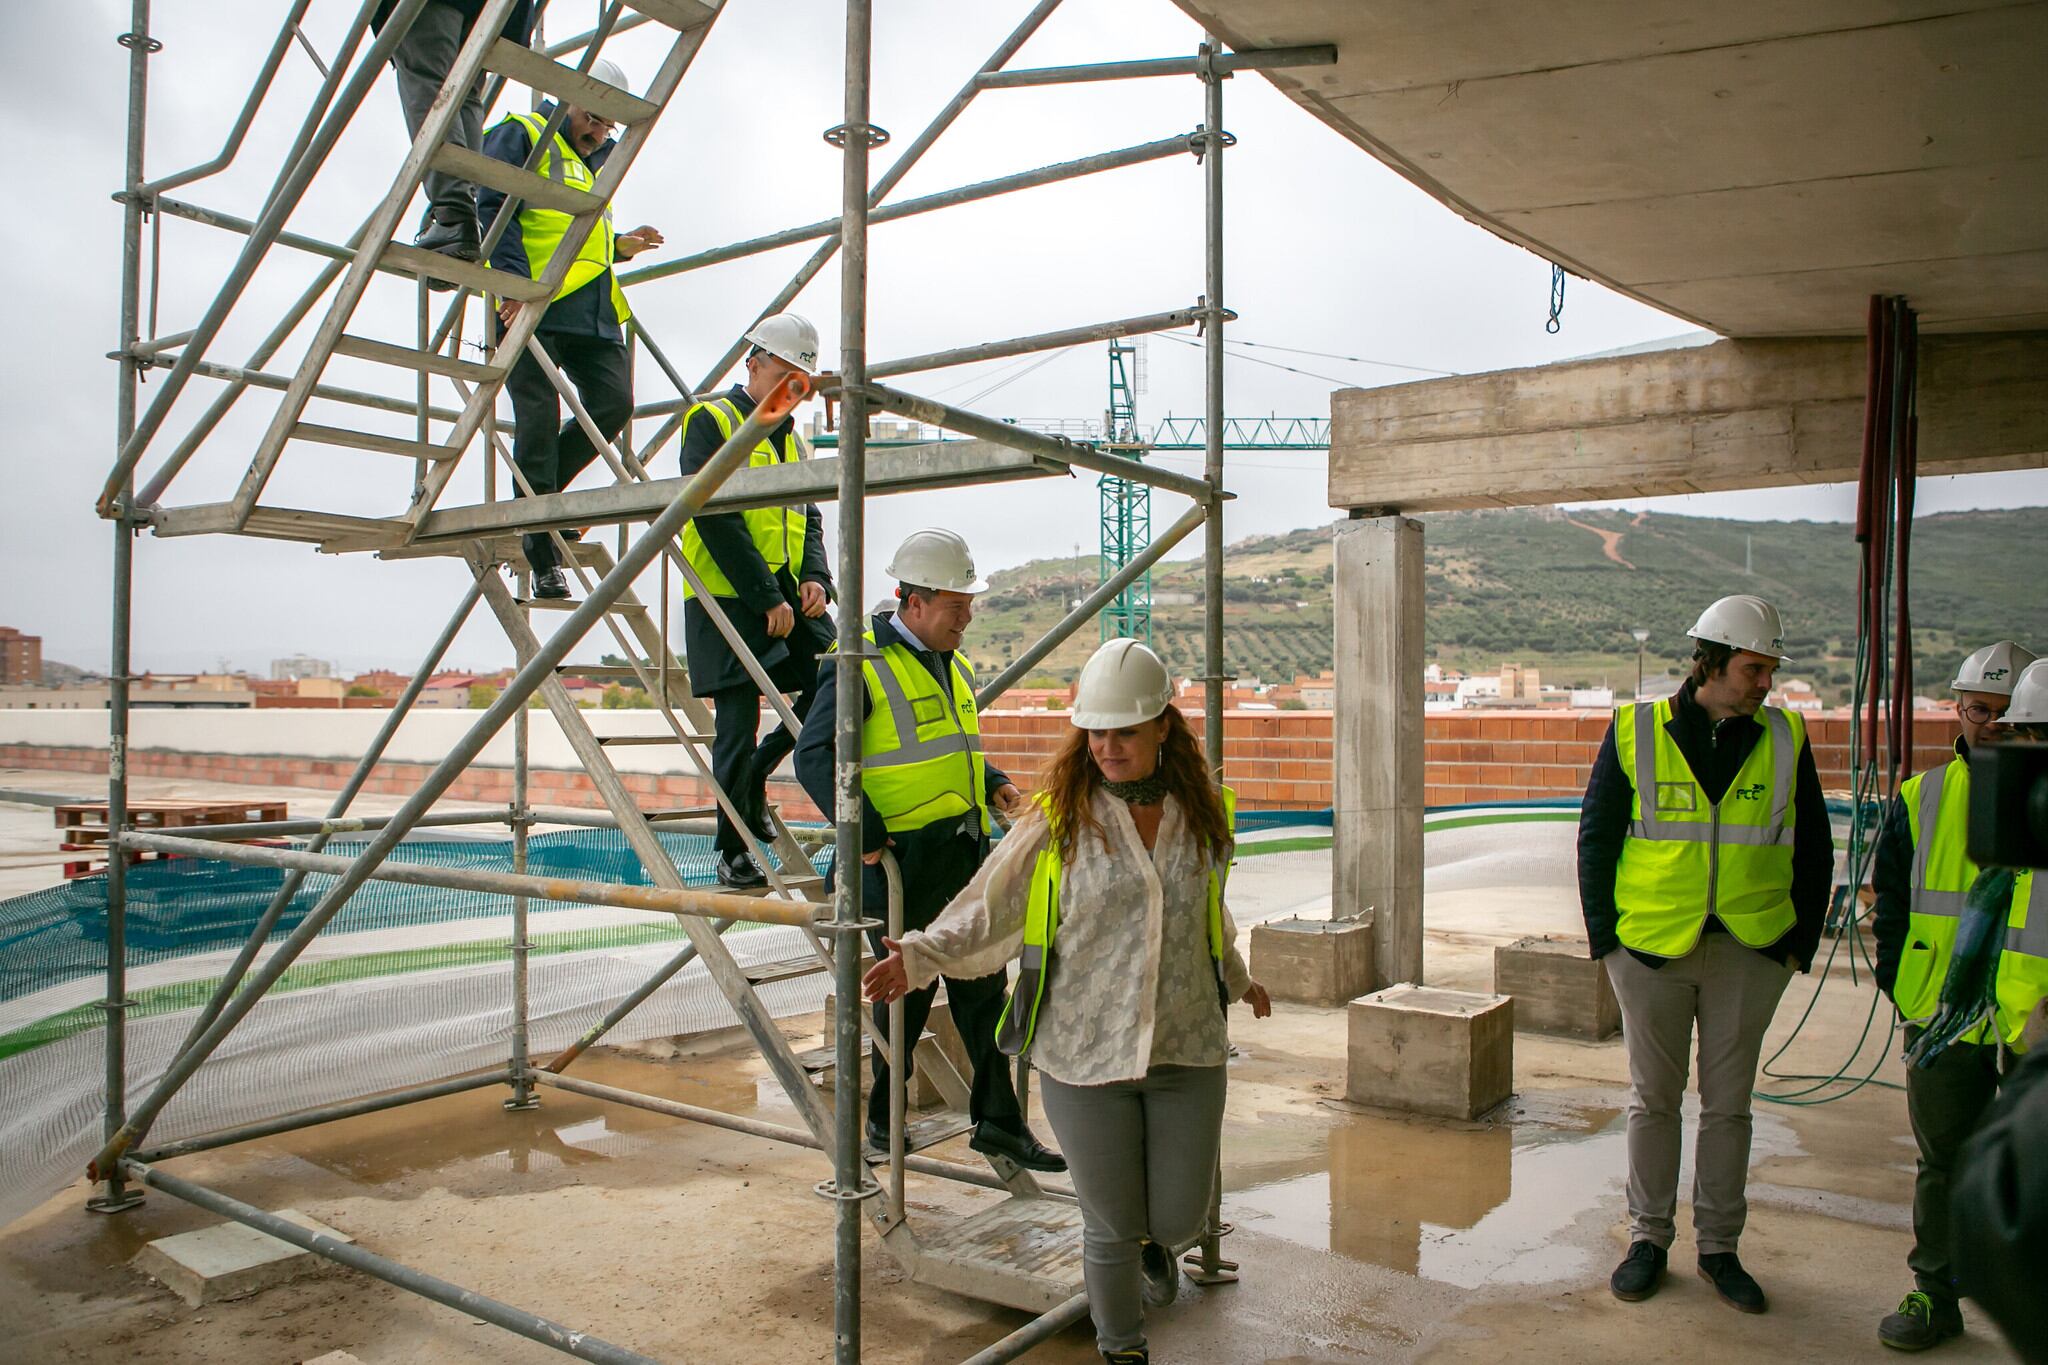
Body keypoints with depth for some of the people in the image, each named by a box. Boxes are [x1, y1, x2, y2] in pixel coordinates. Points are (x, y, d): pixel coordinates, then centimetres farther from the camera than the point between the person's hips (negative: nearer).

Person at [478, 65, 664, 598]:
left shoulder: (597, 162, 29)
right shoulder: (522, 135, 5)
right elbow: (494, 210, -8)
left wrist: (621, 245, 16)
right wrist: (514, 282, -19)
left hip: (592, 312, 7)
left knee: (614, 402, -7)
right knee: (539, 421, -8)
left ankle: (540, 495, 13)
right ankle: (541, 552, -3)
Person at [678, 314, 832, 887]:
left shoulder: (791, 438, 20)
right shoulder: (711, 421, -4)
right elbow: (715, 519, -13)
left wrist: (815, 577, -3)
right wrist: (766, 599, -16)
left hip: (788, 594, 7)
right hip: (729, 597, -7)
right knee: (739, 721, -4)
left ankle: (755, 775, 18)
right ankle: (732, 851, 11)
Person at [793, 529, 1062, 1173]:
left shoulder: (953, 665, 15)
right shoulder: (860, 665, -12)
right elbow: (815, 756, -18)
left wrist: (995, 784, 9)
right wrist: (865, 833, -24)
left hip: (966, 854, 8)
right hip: (902, 859, -7)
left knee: (983, 987, 11)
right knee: (908, 991, 5)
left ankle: (998, 1120, 22)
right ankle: (883, 1122, 26)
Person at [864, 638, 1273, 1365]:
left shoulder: (1203, 814, 3)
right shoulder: (1057, 819, -8)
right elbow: (987, 914, -9)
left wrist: (1238, 980, 36)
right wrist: (919, 956, -25)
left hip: (1187, 1050, 3)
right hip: (1086, 1054, -3)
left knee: (1180, 1216, 11)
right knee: (1111, 1225, 10)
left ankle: (1152, 1236, 50)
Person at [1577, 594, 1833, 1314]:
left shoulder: (1785, 741, 2)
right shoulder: (1635, 733, -4)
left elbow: (1814, 851, 10)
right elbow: (1595, 839, 2)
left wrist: (1800, 942, 5)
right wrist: (1605, 936, -2)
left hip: (1749, 952, 2)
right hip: (1651, 949, -1)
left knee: (1729, 1103, 11)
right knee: (1654, 1099, 9)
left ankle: (1718, 1246, 25)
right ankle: (1648, 1238, 23)